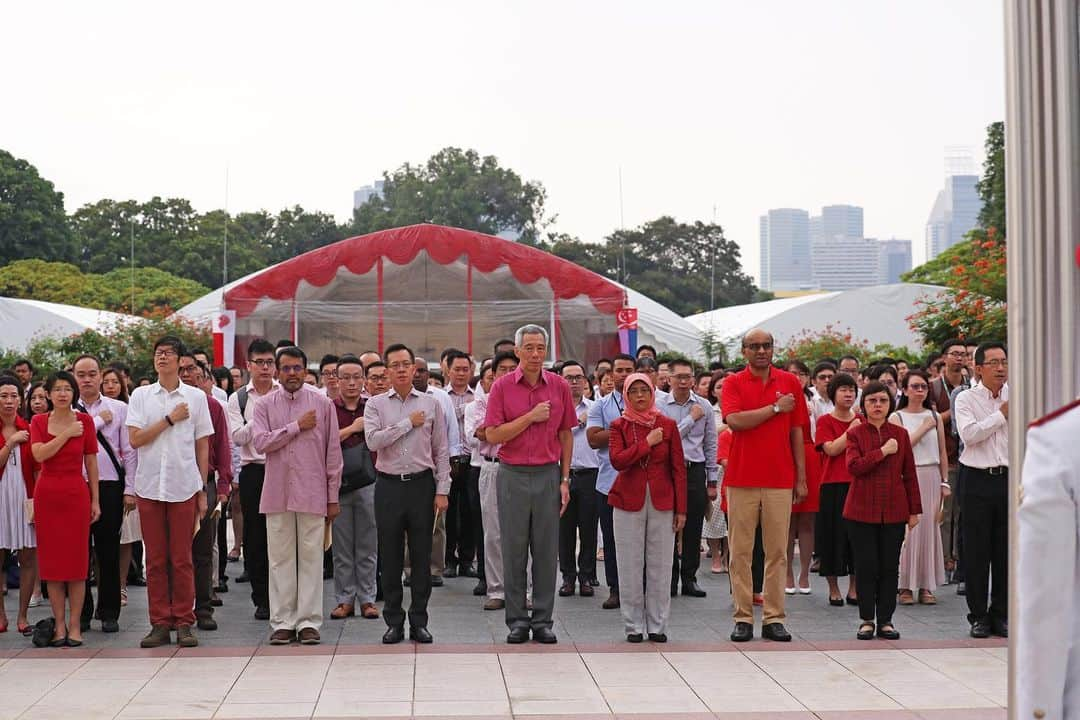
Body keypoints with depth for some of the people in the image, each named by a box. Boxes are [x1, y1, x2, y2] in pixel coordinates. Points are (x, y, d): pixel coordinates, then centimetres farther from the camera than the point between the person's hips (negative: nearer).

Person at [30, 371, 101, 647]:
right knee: (51, 560, 2)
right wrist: (67, 434, -12)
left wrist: (95, 500, 1)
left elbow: (91, 462, 4)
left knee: (77, 560, -1)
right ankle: (59, 624, 9)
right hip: (47, 494, 1)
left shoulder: (84, 420, 2)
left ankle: (74, 625, 4)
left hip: (76, 494, -1)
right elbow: (39, 454, -11)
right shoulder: (39, 421, 4)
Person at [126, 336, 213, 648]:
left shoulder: (196, 397, 5)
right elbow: (135, 439, -3)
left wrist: (203, 490, 4)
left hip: (184, 487, -1)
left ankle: (184, 623, 7)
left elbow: (202, 446, 7)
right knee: (155, 559, 4)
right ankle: (160, 623, 10)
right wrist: (170, 419, -8)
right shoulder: (141, 395, 7)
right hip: (148, 487, 1)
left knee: (182, 558, 0)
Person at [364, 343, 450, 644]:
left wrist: (442, 490, 0)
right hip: (388, 485, 0)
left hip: (422, 484, 0)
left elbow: (441, 451, 6)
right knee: (390, 557, 4)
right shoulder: (376, 404, 5)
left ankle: (419, 621, 11)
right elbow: (373, 440, -12)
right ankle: (394, 622, 12)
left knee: (421, 556, 3)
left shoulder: (431, 404, 6)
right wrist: (409, 423, -10)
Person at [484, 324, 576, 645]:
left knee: (547, 551, 4)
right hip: (513, 475, -1)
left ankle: (543, 620, 12)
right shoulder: (502, 386, -2)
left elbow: (566, 435, 9)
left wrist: (564, 480, 5)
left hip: (549, 476, 1)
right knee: (514, 550, 3)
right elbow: (493, 435, -7)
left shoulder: (559, 386, 4)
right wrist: (531, 417, -13)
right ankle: (517, 620, 12)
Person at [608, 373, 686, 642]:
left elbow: (679, 468, 4)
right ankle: (634, 627, 10)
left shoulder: (668, 425, 5)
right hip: (629, 501, 0)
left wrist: (681, 508, 0)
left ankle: (657, 626, 12)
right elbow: (617, 460, -13)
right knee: (630, 566, 2)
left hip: (662, 503, 1)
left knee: (659, 566, 3)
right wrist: (648, 443, -14)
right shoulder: (619, 426, 4)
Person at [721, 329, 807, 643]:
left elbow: (797, 432, 9)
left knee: (777, 551, 3)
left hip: (780, 480, 2)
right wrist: (776, 408, -9)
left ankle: (774, 618, 9)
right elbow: (735, 420, -14)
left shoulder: (790, 382, 8)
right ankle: (743, 617, 7)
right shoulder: (734, 383, 3)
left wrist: (801, 477, 7)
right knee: (740, 551, 1)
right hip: (742, 479, -1)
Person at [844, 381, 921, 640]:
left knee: (890, 567, 4)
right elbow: (854, 466, -14)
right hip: (862, 510, -2)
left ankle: (885, 620, 12)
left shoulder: (901, 434, 7)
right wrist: (882, 451, -16)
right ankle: (866, 620, 10)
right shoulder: (855, 434, 1)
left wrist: (915, 510, 7)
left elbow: (910, 474, 9)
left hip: (894, 511, 2)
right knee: (866, 567, 1)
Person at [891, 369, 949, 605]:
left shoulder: (935, 417, 12)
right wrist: (923, 429, -11)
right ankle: (905, 585, 0)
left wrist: (944, 482, 9)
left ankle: (926, 585, 7)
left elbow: (942, 453, 13)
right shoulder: (896, 418, 2)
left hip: (931, 476, 3)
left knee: (929, 527, 1)